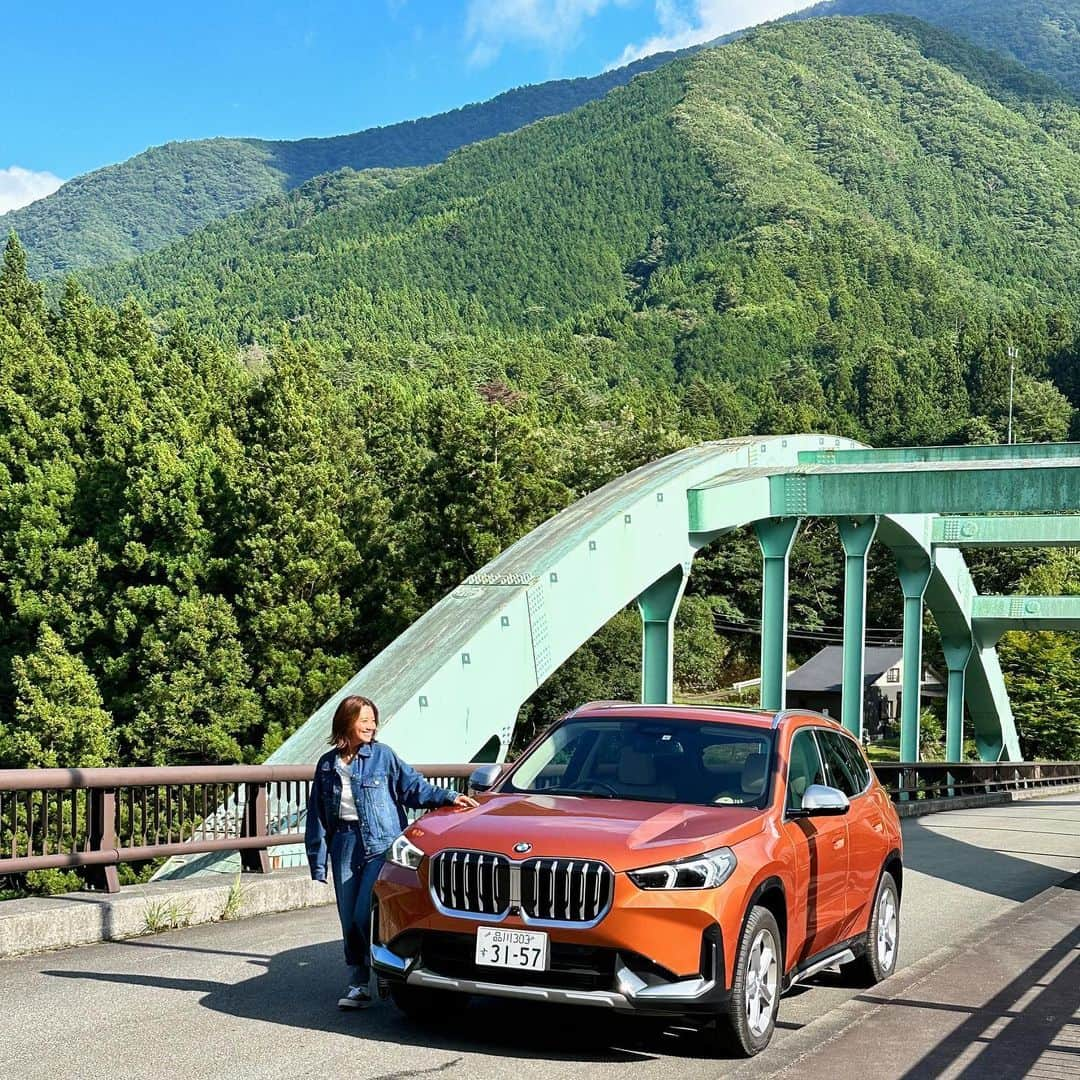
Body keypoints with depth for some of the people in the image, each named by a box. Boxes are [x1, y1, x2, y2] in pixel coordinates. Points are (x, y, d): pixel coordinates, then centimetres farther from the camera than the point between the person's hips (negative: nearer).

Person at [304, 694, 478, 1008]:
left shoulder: (382, 755, 1)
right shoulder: (328, 764, 10)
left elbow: (413, 787, 0)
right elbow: (317, 816, 12)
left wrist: (448, 797, -15)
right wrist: (318, 863, 8)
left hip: (381, 843, -4)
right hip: (345, 842, 4)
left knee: (365, 915, -13)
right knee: (349, 919, 5)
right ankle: (359, 983, 16)